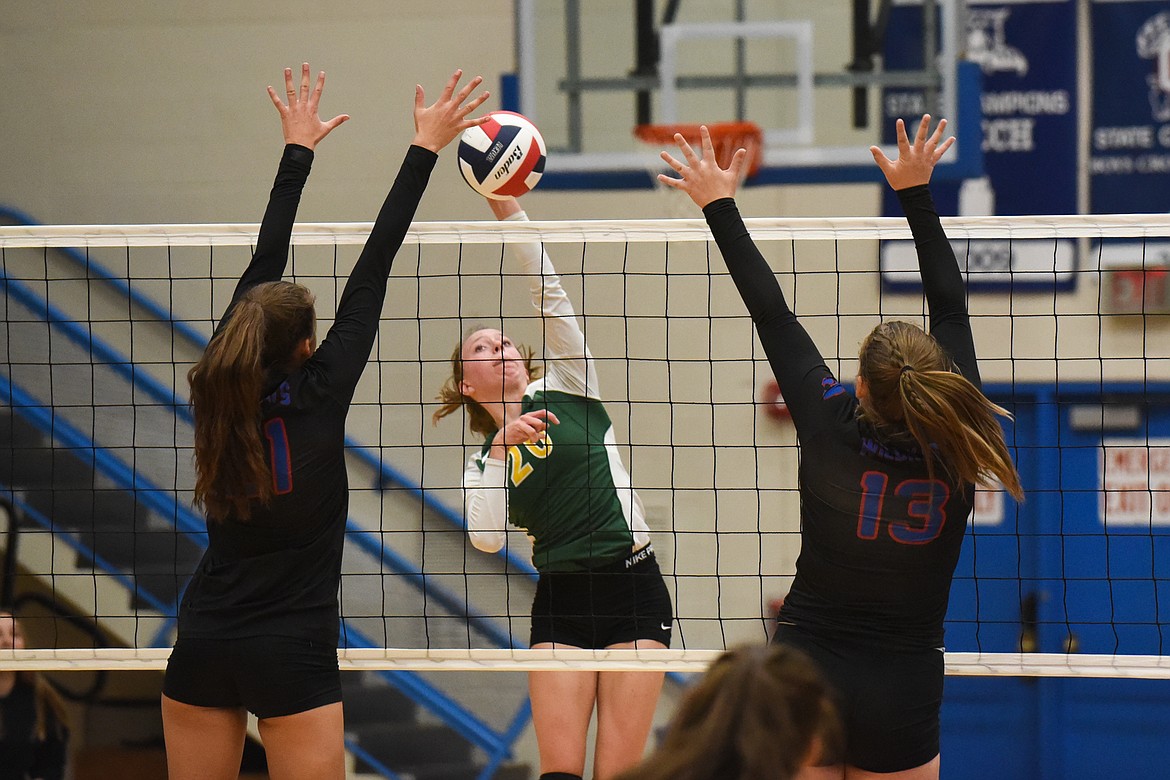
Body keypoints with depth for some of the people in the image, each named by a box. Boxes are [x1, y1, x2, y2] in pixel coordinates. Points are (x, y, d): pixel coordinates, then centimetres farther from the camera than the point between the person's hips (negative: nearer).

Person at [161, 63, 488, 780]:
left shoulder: (221, 387, 1)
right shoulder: (319, 394, -9)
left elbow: (265, 264, 11)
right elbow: (373, 269, -7)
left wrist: (299, 151, 21)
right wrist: (424, 150, -3)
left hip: (202, 647, 5)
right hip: (293, 651, -5)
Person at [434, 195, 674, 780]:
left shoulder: (567, 392, 9)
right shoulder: (481, 464, 13)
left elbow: (550, 295, -1)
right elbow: (486, 537, -7)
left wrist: (508, 210, -8)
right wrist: (502, 449, -12)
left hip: (634, 588, -2)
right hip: (560, 603, 2)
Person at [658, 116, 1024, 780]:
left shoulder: (833, 427, -13)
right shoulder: (956, 446, -8)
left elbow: (770, 313, -3)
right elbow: (950, 309, 3)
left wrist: (720, 205, 7)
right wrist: (917, 192, 11)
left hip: (806, 674, -1)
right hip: (905, 691, 1)